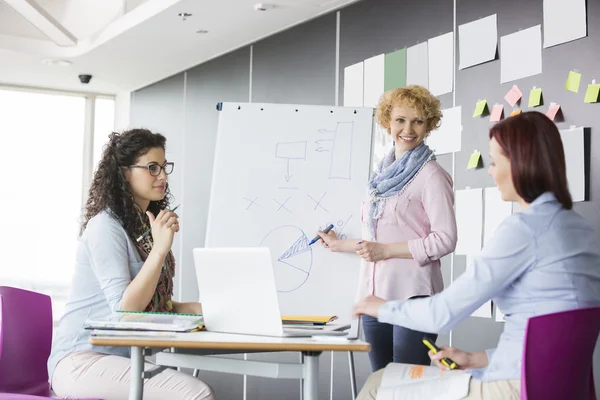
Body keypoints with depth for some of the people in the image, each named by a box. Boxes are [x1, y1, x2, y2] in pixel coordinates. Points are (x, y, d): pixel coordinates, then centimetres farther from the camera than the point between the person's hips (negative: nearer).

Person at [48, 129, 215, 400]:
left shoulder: (148, 225, 13)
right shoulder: (106, 226, -12)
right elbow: (125, 309, -18)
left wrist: (198, 308, 4)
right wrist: (160, 249, -22)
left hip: (122, 358, 8)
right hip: (82, 361, -8)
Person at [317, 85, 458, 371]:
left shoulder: (431, 175, -5)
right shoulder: (383, 176, 17)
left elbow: (445, 240, -12)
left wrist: (386, 250, -14)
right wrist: (342, 245, 32)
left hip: (412, 296, -7)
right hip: (374, 294, 7)